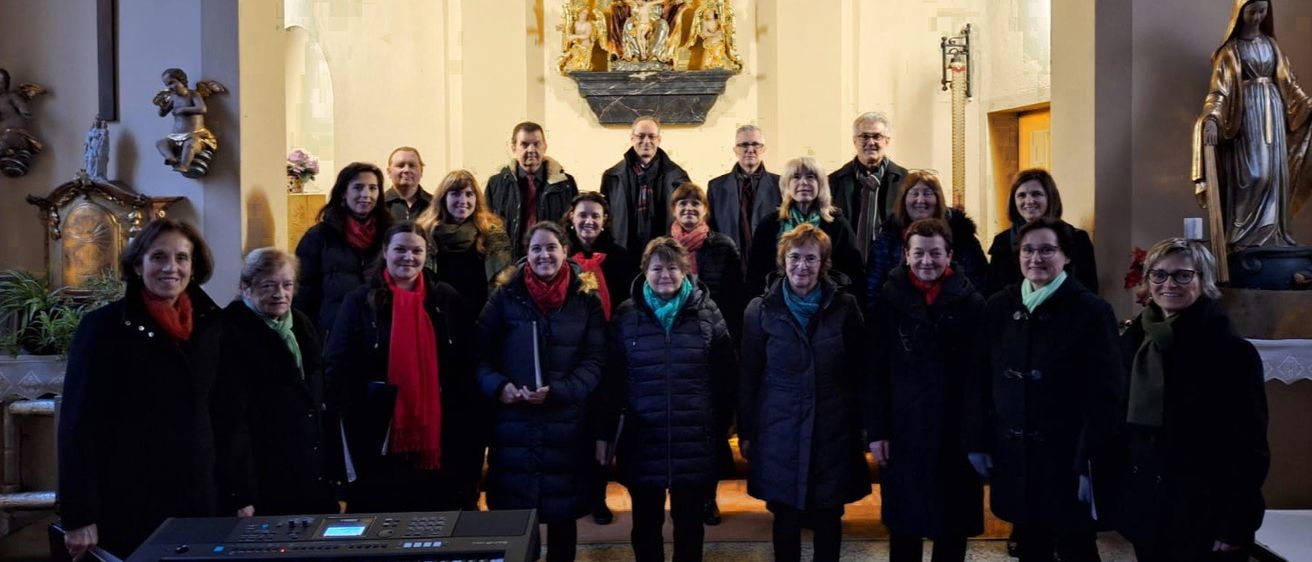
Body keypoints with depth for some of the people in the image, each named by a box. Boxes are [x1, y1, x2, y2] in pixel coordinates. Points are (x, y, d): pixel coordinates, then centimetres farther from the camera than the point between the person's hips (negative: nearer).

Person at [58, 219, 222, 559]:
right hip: (126, 504, -4)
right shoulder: (104, 326, -7)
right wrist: (79, 517, -14)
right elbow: (79, 424, -10)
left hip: (198, 499, 4)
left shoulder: (209, 325, 6)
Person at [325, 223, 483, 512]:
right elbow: (337, 367, -1)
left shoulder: (447, 300, 6)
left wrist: (470, 431, 2)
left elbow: (468, 366, 7)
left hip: (440, 438, 2)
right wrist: (349, 417, -10)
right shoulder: (360, 301, 1)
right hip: (381, 437, -2)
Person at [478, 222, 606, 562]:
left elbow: (595, 361, -2)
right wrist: (498, 385, -17)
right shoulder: (506, 297, 4)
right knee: (510, 514, 3)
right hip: (513, 424, 0)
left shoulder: (586, 300, 5)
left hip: (566, 425, 0)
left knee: (563, 514, 10)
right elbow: (481, 352, 3)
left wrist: (556, 391, -16)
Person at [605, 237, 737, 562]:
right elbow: (614, 373, 6)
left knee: (689, 522, 13)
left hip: (694, 438, 0)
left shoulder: (706, 311, 0)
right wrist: (624, 406, -1)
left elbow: (726, 371, 4)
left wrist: (710, 409, 1)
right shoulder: (627, 314, 2)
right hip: (643, 438, 1)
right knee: (646, 523, 13)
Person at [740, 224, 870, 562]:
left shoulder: (844, 307, 0)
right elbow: (749, 378, 3)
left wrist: (859, 425, 2)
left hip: (833, 433, 0)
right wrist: (746, 433, 2)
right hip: (779, 433, 0)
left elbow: (859, 372, 3)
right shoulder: (762, 311, 0)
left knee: (828, 520, 9)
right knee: (785, 518, 8)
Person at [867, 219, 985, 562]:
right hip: (903, 429, 0)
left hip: (957, 430, 0)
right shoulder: (889, 299, -1)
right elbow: (876, 370, -1)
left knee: (953, 525, 9)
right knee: (904, 522, 9)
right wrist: (876, 430, -5)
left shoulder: (971, 301, 0)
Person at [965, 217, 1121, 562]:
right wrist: (976, 442, 4)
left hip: (1066, 456, -4)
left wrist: (1089, 463, -14)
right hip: (1013, 454, 4)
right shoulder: (999, 307, 5)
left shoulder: (1090, 311, -7)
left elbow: (1102, 394, -11)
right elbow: (980, 380, 7)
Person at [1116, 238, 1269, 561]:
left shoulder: (1233, 351, -10)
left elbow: (1249, 448, -12)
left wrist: (1235, 526, -14)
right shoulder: (1133, 340, 5)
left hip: (1204, 513, -5)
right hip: (1145, 506, 5)